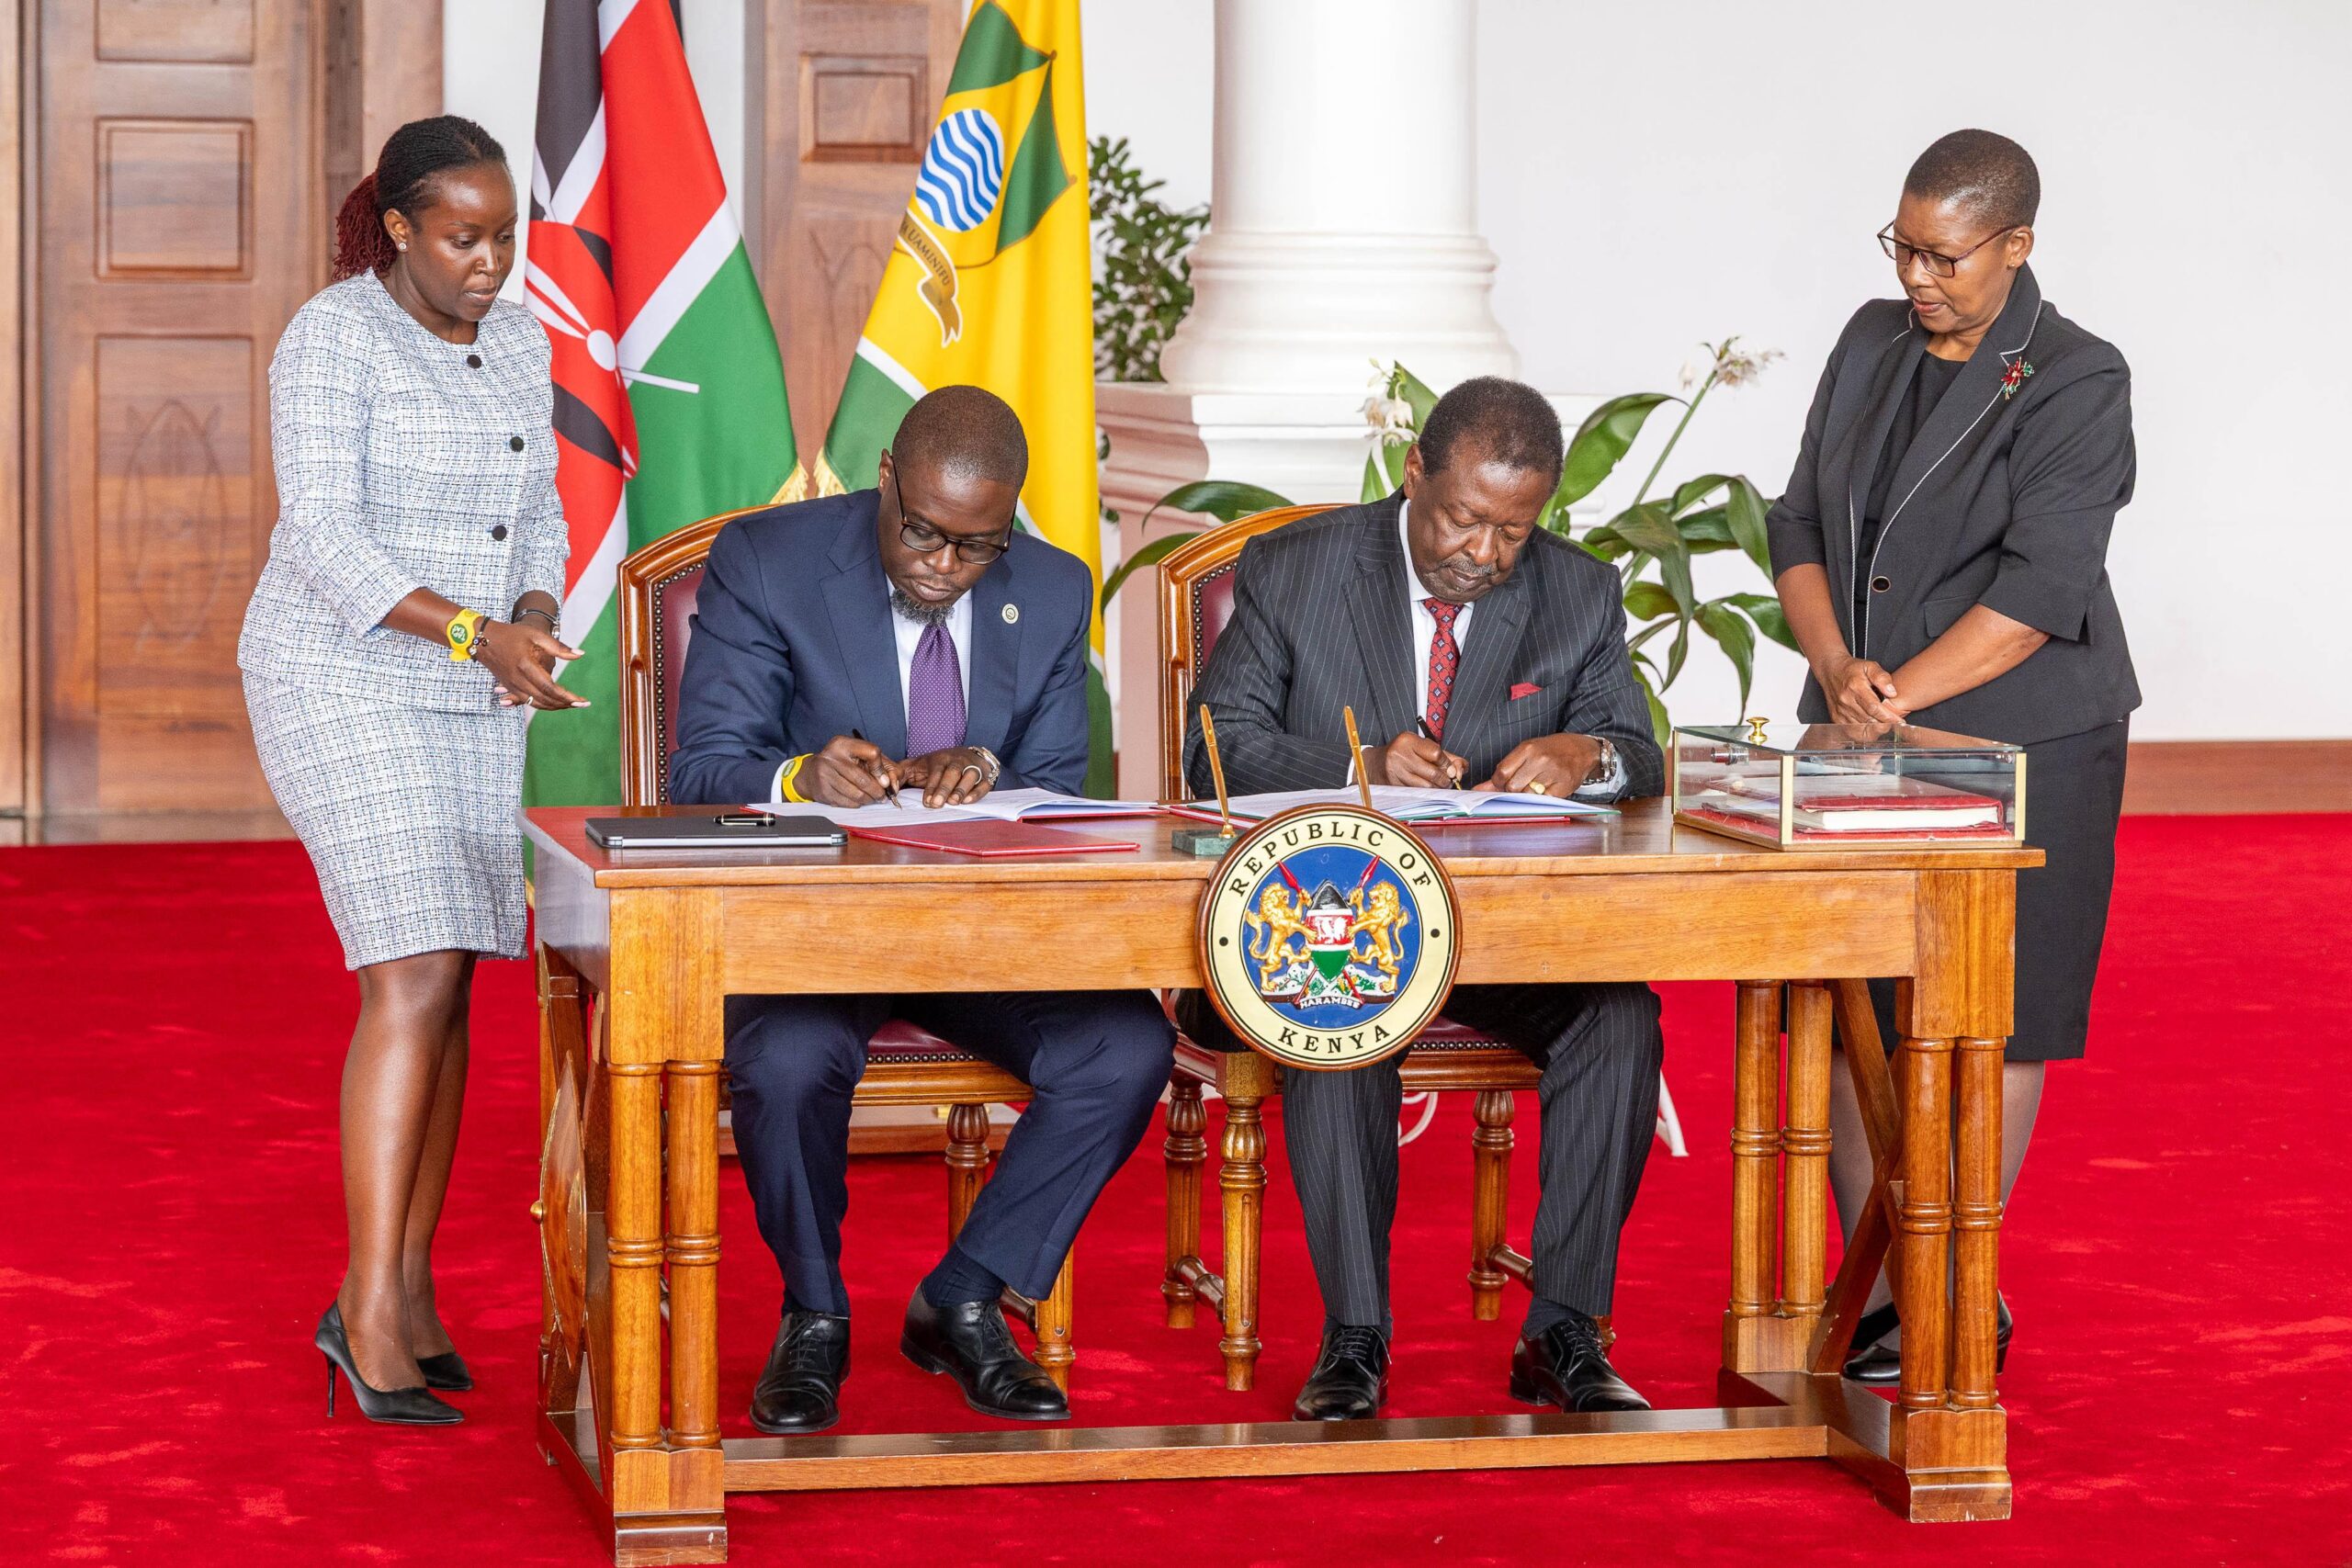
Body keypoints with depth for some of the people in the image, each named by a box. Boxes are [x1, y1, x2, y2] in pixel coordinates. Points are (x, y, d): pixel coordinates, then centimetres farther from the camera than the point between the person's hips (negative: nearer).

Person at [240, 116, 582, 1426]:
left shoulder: (520, 346, 8)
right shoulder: (334, 341, -15)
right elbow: (325, 540, -22)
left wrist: (535, 628, -7)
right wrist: (478, 633, -32)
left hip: (467, 702, 7)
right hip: (342, 682, -7)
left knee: (449, 985, 6)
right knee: (414, 980, -17)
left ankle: (407, 1282, 15)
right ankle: (372, 1315, -15)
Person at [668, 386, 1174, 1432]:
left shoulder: (1053, 592, 5)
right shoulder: (765, 561, -6)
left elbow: (1060, 794, 5)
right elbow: (702, 771, -9)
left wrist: (987, 777, -19)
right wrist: (800, 780, -33)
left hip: (987, 920, 3)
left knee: (1129, 1046, -23)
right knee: (790, 1059, -36)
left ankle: (963, 1302, -2)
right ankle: (813, 1315, -5)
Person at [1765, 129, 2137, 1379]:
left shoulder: (2074, 385, -9)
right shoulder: (1872, 345, 9)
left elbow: (2041, 585, -18)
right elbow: (1799, 523, 7)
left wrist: (1903, 694, -24)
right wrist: (1837, 669, -11)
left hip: (2018, 747, -5)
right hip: (1863, 749, 6)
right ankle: (1877, 1289, 10)